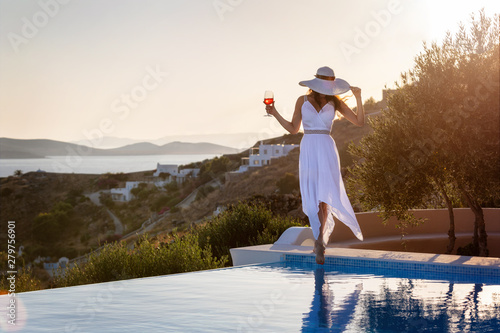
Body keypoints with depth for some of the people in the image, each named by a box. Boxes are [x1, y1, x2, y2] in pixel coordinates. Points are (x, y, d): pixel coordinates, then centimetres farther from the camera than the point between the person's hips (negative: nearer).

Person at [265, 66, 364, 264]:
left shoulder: (335, 102, 8)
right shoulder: (303, 100, 8)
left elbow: (359, 122, 7)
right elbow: (293, 128, 13)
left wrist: (358, 98, -4)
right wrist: (275, 114, 3)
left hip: (327, 151, 0)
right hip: (308, 150, 1)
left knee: (324, 195, -9)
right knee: (312, 198, -2)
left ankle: (320, 240, 3)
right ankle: (321, 240, 7)